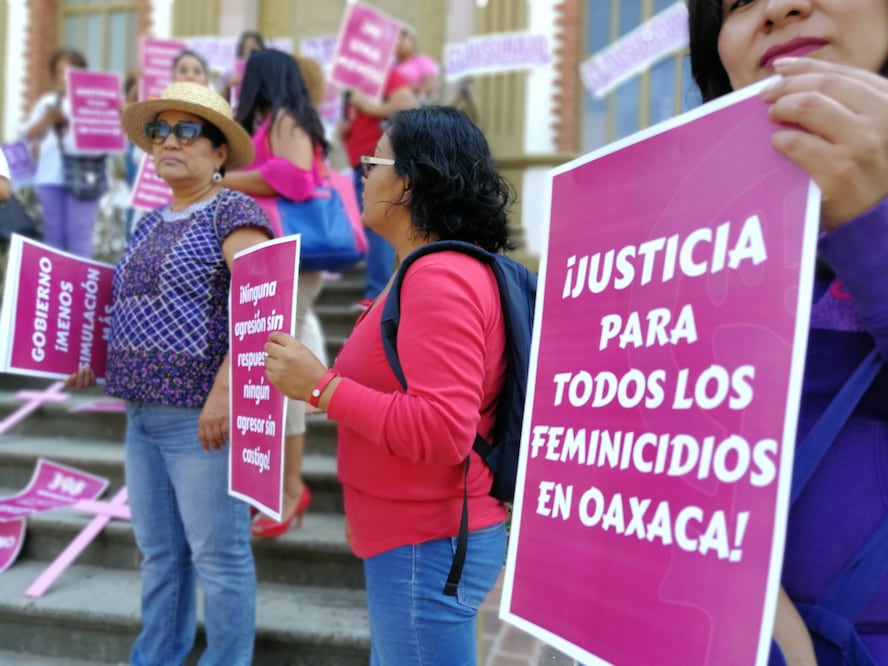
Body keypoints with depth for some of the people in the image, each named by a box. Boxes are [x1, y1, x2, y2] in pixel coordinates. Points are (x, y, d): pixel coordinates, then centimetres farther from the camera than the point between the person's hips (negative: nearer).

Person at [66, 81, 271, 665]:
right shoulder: (151, 224, 16)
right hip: (143, 412, 9)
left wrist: (225, 388, -30)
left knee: (218, 555, 2)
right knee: (159, 551, 18)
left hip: (201, 414, -9)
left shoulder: (234, 213, -11)